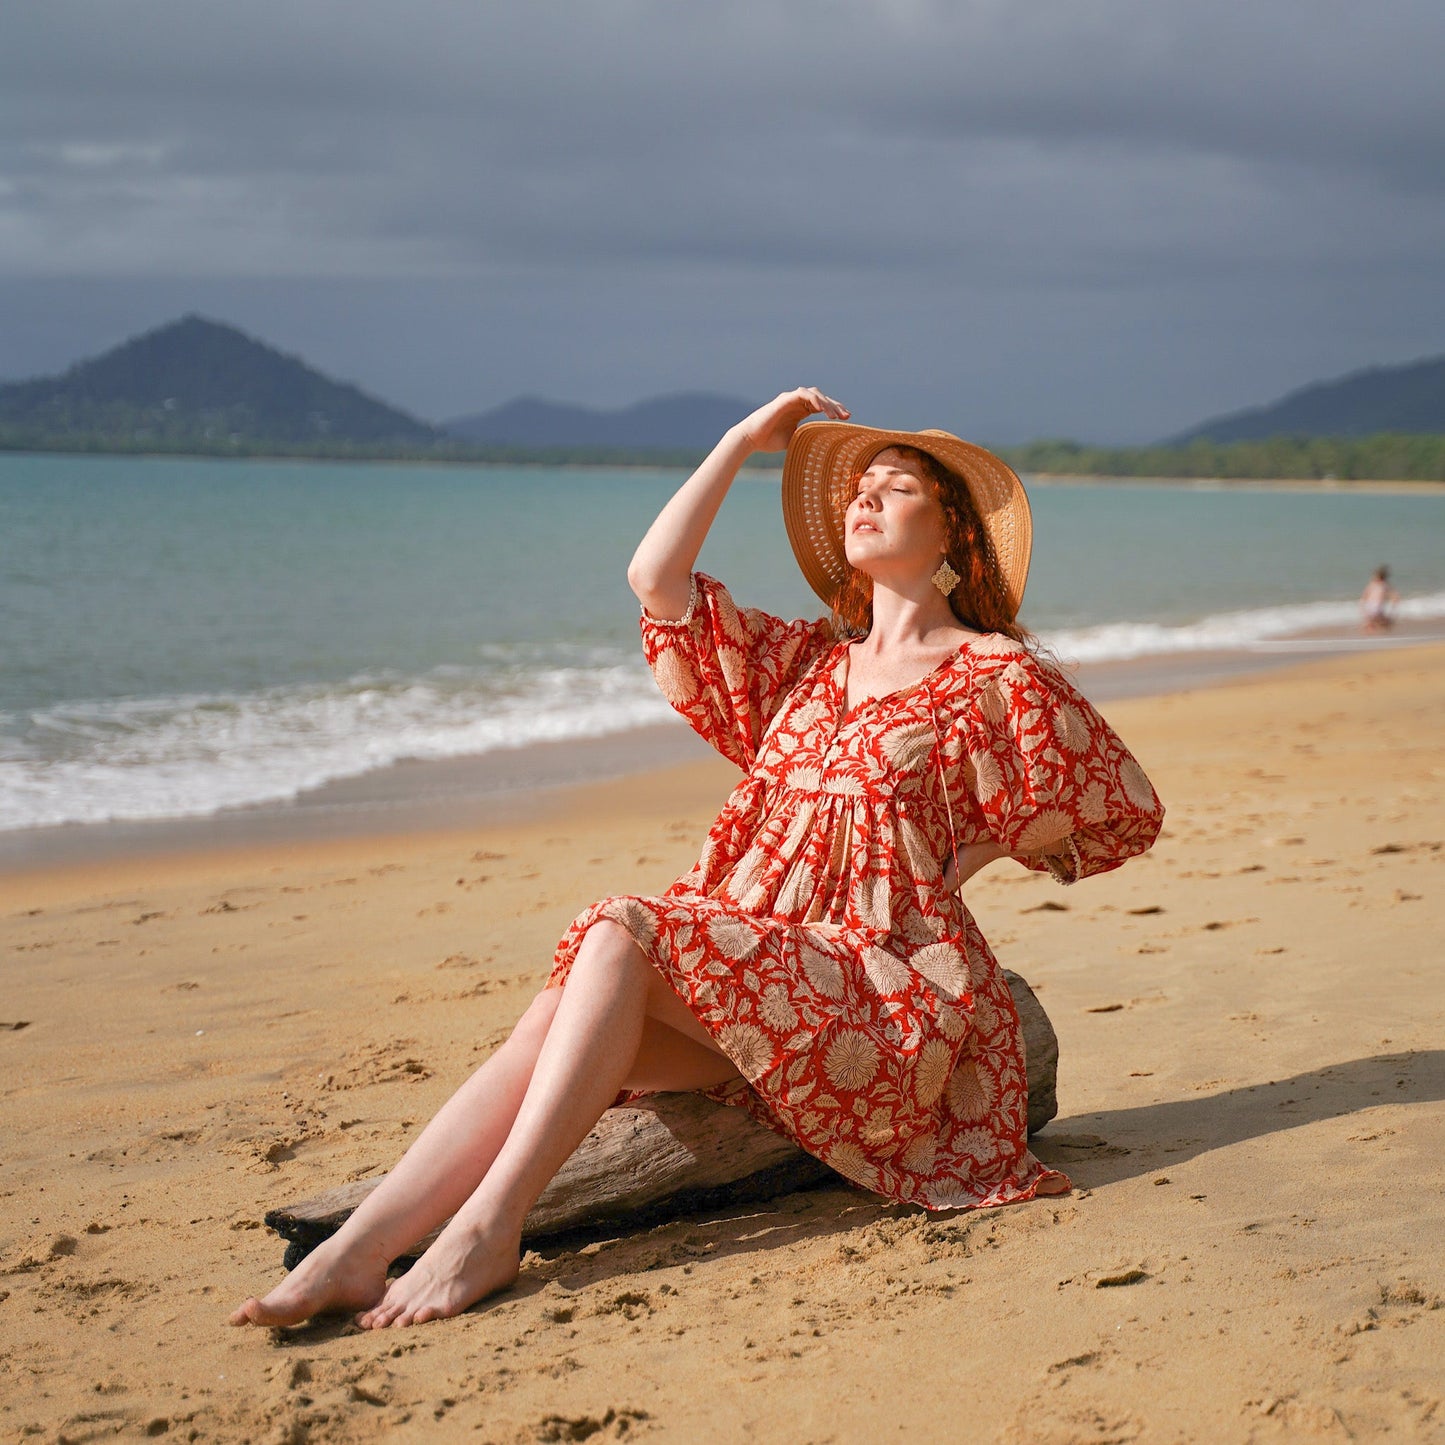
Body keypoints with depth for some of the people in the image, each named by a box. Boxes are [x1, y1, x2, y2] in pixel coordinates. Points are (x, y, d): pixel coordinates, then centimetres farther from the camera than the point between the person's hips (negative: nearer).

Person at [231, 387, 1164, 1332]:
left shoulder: (991, 672, 6)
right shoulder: (803, 661, 22)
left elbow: (1123, 807, 9)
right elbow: (656, 580, 14)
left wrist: (956, 863, 4)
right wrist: (744, 442, 16)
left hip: (888, 984, -5)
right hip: (755, 965, 5)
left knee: (620, 932, -30)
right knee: (557, 1023, -25)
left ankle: (489, 1227, -37)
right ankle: (356, 1251, -37)